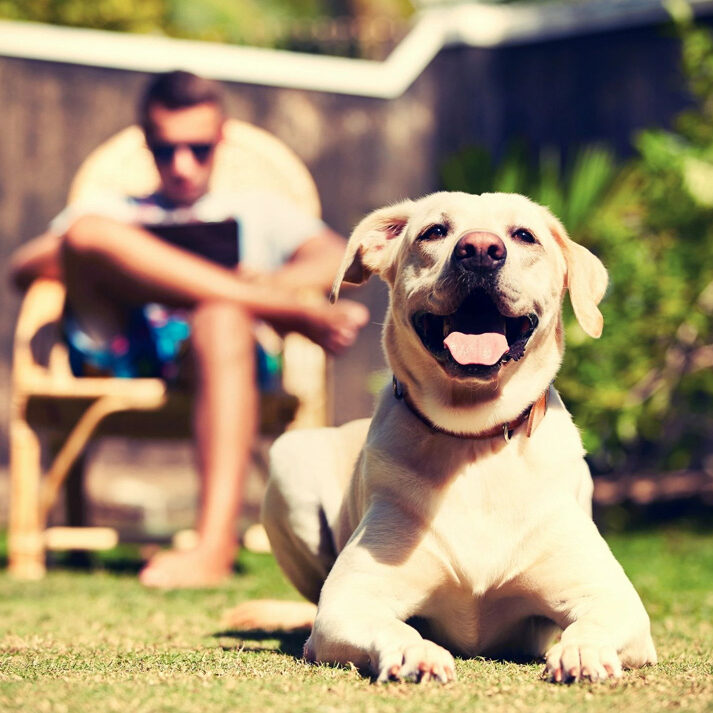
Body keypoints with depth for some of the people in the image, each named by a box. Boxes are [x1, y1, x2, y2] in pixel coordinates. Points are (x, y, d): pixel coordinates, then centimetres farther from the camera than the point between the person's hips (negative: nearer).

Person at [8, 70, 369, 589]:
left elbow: (338, 260, 12)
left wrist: (275, 281, -10)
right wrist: (85, 253, -7)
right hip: (113, 354, 2)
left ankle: (216, 545, -54)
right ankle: (297, 314, -25)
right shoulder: (111, 211, 33)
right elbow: (22, 270, 15)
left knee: (223, 314, -38)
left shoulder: (257, 211, 32)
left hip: (206, 351, -1)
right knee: (88, 232, -24)